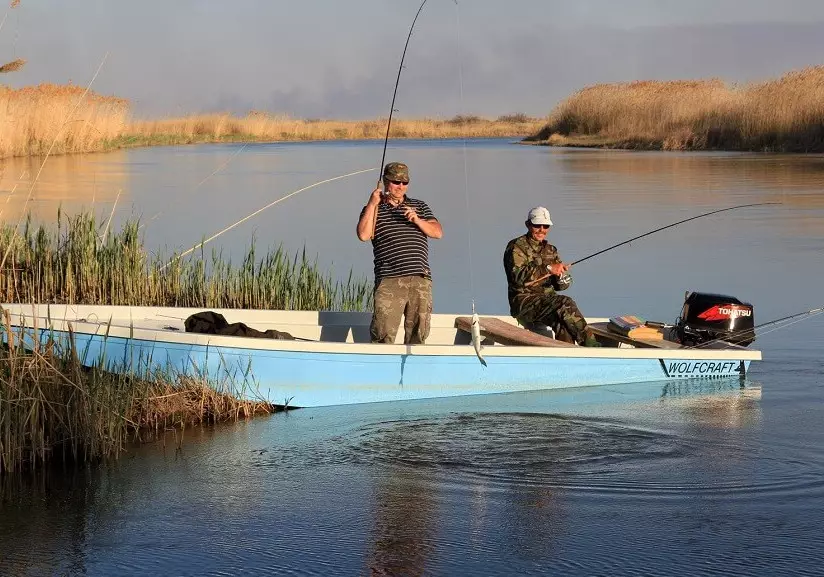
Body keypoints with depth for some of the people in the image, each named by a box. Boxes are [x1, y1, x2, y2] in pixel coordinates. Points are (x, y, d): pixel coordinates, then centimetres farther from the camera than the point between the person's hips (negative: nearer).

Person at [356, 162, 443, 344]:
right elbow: (363, 235, -4)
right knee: (383, 334, -13)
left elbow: (437, 232, 10)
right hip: (389, 281, -3)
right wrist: (373, 204, -3)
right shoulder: (373, 209, 13)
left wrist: (416, 220, -5)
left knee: (418, 334, 2)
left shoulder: (420, 207, 21)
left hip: (421, 281, 3)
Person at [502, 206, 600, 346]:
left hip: (548, 301, 6)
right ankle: (590, 345, -27)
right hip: (524, 301, -5)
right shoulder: (516, 247, -1)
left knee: (562, 323, -31)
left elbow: (559, 286, 17)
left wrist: (561, 274, -9)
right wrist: (548, 269, -27)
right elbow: (518, 276, -20)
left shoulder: (550, 250, 21)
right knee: (565, 304, -30)